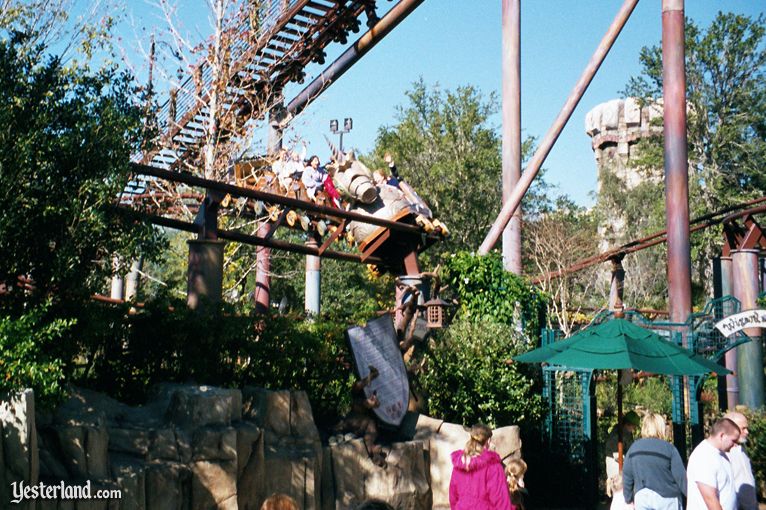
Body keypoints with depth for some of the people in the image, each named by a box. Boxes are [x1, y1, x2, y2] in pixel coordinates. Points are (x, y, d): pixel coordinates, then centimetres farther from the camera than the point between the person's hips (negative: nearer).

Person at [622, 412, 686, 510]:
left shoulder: (634, 448, 3)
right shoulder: (669, 448, -9)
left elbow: (627, 476, 7)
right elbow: (681, 476, -10)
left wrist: (629, 499, 16)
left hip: (641, 498, 3)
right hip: (666, 498, -3)